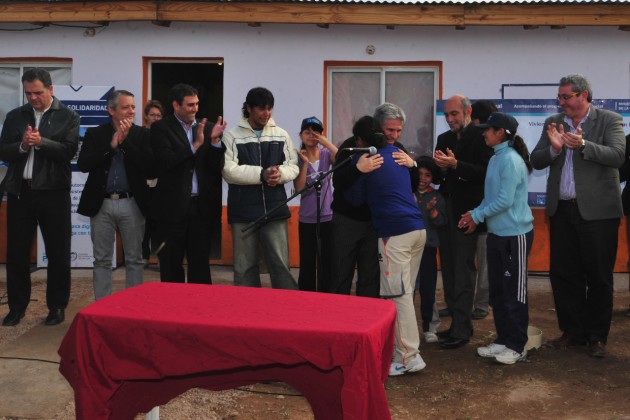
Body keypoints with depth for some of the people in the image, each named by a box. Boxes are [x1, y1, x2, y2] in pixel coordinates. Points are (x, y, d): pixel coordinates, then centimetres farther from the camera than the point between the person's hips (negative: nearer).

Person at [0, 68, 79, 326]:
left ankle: (57, 306, 18)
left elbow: (69, 151, -11)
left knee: (58, 253, 5)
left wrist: (41, 142, -23)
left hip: (53, 192, -3)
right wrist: (22, 146, -14)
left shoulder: (68, 116, 0)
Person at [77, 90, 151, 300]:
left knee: (134, 260, 6)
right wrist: (111, 145, -12)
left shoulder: (142, 134, 3)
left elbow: (148, 164, -11)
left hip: (132, 204, -1)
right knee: (102, 260, 8)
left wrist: (125, 140, -14)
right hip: (102, 204, 1)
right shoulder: (94, 134, 5)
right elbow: (83, 164, -7)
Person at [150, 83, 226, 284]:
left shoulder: (207, 128, 7)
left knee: (201, 264, 10)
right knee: (171, 267, 8)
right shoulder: (160, 128, -2)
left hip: (202, 206, 3)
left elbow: (217, 166, 3)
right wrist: (196, 144, -19)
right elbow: (165, 162, -15)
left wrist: (215, 140, -13)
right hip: (173, 206, -3)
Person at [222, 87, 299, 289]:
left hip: (275, 210, 1)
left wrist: (280, 173, -15)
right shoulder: (232, 136, 0)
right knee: (244, 267, 8)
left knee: (281, 265, 1)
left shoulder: (281, 135, 9)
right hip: (243, 212, -1)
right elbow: (228, 170, -11)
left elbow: (294, 166, 7)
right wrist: (261, 174, -19)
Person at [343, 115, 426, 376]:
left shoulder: (361, 159, -2)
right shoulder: (396, 152, 18)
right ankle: (399, 343, 22)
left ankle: (409, 357, -4)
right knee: (406, 292, 14)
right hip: (417, 228, 8)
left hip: (396, 232, -8)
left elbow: (355, 198, 5)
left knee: (398, 295, -5)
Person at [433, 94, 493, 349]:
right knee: (449, 269, 12)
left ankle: (461, 330, -1)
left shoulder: (480, 137, -8)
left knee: (463, 270, -6)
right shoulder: (443, 139, 15)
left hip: (466, 212, -8)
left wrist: (455, 165, -24)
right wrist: (440, 167, -6)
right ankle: (458, 322, 22)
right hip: (445, 211, 8)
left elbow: (486, 172, -17)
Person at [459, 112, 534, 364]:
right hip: (496, 233, 9)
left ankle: (517, 346, 12)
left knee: (514, 292, 1)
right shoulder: (496, 159, 10)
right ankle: (503, 339, 25)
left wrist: (477, 216, -12)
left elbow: (505, 200, -22)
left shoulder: (511, 160, -17)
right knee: (497, 290, 14)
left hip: (515, 234, -9)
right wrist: (475, 214, 0)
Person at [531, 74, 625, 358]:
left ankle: (597, 336, 17)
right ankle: (572, 331, 23)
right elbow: (536, 161, 4)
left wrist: (583, 145, -29)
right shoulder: (553, 123, 9)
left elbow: (617, 156, -16)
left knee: (598, 276, 4)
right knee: (562, 274, 9)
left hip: (597, 210, -4)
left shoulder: (609, 120, -2)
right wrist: (554, 148, -16)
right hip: (561, 210, 4)